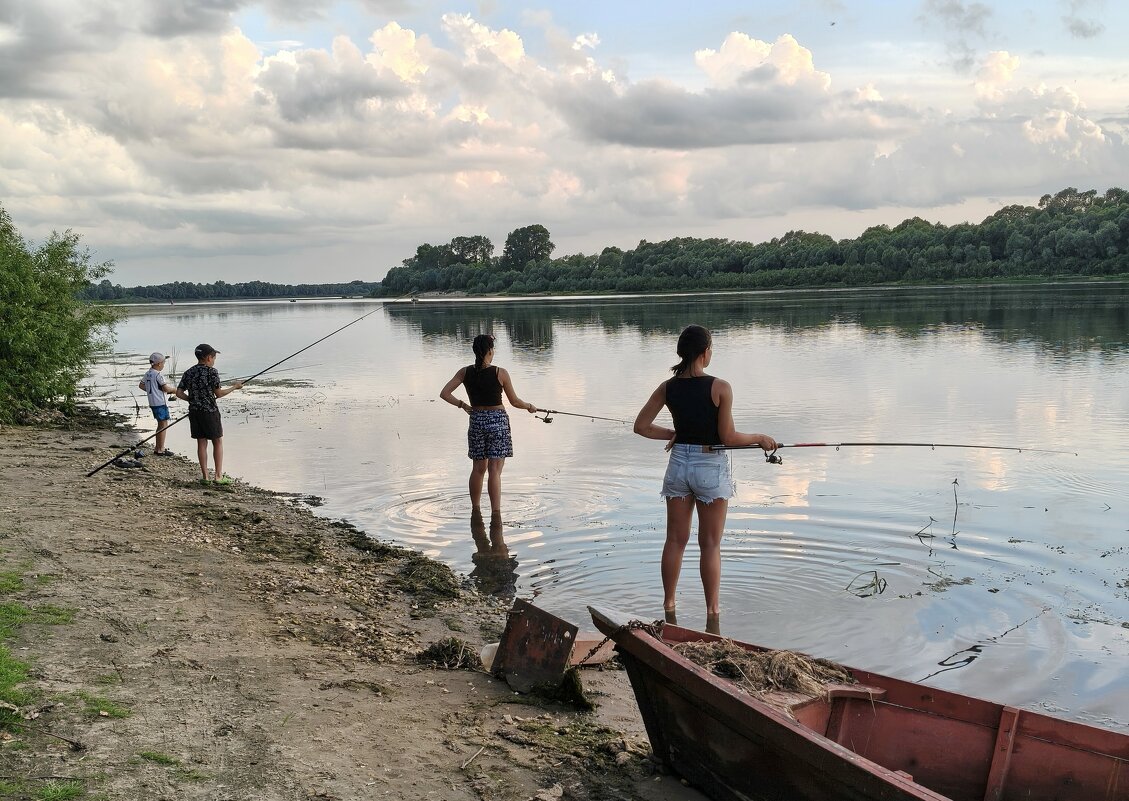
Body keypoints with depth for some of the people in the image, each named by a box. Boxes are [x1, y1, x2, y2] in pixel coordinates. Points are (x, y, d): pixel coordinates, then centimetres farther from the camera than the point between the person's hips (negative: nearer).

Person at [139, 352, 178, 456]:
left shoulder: (147, 373, 10)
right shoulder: (158, 375, -16)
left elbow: (141, 385, 18)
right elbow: (166, 388, -20)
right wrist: (174, 389, -2)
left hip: (152, 403, 9)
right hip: (160, 403, -9)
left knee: (161, 424, 18)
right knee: (164, 424, -4)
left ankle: (157, 447, 23)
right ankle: (160, 450, -3)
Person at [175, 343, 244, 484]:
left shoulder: (188, 373, 7)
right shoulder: (212, 371, -10)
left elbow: (179, 393, 4)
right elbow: (218, 393, -8)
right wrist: (234, 387, 4)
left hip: (194, 411, 5)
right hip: (209, 411, -5)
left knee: (201, 442, 9)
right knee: (217, 442, 6)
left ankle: (205, 476, 9)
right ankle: (219, 476, 4)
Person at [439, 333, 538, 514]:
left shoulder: (465, 372, -1)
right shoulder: (500, 373, -10)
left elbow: (444, 394, -3)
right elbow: (514, 402, -2)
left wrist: (462, 405, 10)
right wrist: (529, 407, 17)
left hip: (476, 421, 4)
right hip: (498, 421, -4)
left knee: (478, 468, 18)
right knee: (495, 471, -5)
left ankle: (475, 509, 28)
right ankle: (496, 512, -7)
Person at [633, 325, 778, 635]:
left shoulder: (668, 388, -1)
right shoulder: (720, 388, -15)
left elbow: (641, 426, 2)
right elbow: (728, 437, -13)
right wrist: (760, 439, 2)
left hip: (679, 464, 4)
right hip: (711, 467, -4)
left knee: (675, 540, 14)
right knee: (710, 544, 6)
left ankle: (668, 607, 23)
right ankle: (712, 615, 13)